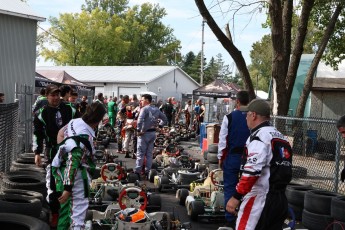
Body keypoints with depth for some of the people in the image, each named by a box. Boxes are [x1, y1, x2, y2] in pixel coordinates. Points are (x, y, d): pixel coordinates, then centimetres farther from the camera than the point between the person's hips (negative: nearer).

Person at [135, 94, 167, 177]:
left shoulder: (144, 109, -12)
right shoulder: (156, 109, 11)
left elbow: (140, 120, -27)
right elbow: (165, 119, 17)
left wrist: (138, 130, -20)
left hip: (145, 133, -7)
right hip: (153, 133, 7)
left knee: (140, 153, -2)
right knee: (149, 153, 12)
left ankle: (137, 171, -1)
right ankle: (147, 171, 15)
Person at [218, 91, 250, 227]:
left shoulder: (229, 117, -7)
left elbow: (223, 139, -5)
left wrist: (220, 157, 6)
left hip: (232, 156, -2)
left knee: (230, 188, 6)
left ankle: (230, 221, 7)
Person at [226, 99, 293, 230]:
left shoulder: (259, 136, -10)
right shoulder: (280, 136, 18)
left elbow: (252, 171, -21)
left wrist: (236, 197, -19)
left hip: (260, 200, -9)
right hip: (280, 199, 9)